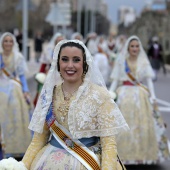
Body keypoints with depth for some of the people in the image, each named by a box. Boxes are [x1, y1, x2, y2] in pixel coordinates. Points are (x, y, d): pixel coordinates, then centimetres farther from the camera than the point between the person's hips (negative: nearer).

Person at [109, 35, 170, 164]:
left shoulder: (144, 62, 10)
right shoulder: (121, 61, 9)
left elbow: (149, 80, 3)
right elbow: (115, 81, 6)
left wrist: (153, 95, -11)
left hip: (141, 96, 1)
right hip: (124, 96, 0)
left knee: (142, 126, -5)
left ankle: (142, 154, 4)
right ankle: (124, 153, 1)